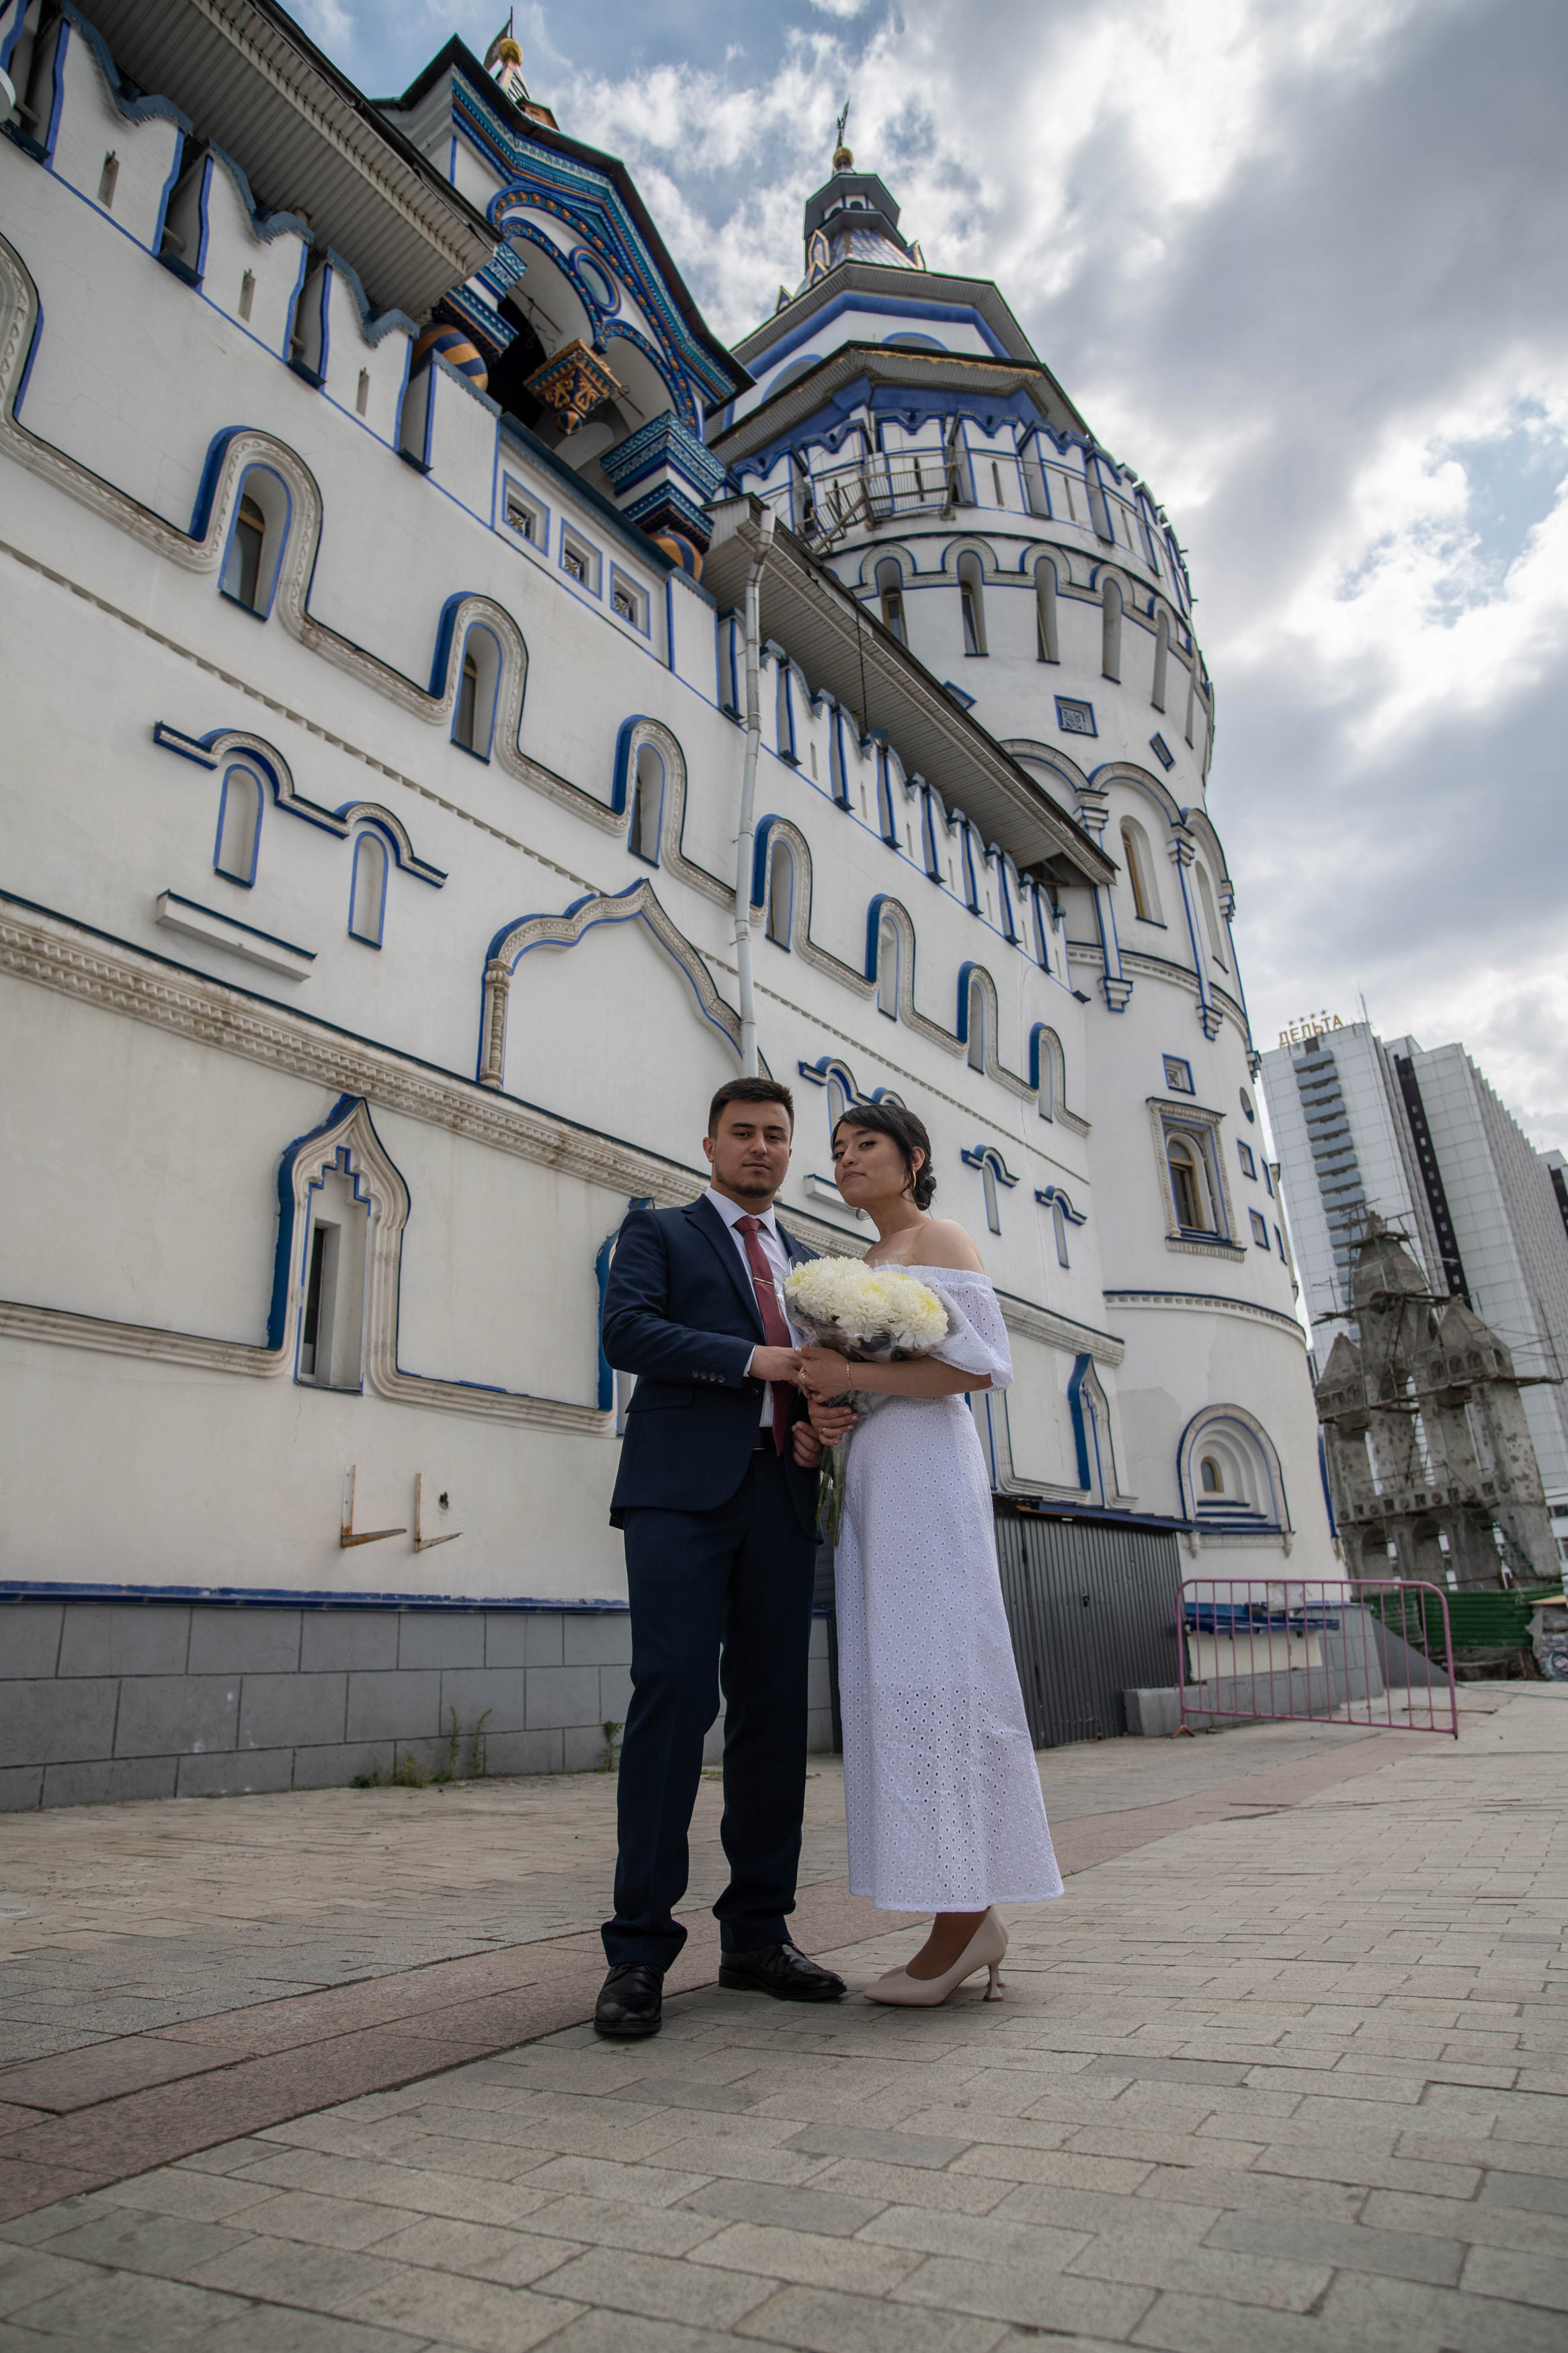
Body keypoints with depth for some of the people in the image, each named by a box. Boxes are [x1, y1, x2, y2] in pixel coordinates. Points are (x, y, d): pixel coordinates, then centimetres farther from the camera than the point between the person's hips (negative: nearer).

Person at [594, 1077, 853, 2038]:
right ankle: (640, 1949, -2)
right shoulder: (659, 1232, 11)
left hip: (780, 1494, 5)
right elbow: (627, 1330, -6)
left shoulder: (809, 1263, 25)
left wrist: (820, 1426, -2)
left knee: (775, 1709, 5)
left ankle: (757, 1934, 16)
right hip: (684, 1488, -5)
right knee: (674, 1694, -11)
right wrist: (750, 1360, -13)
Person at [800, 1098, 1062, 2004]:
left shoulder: (943, 1242, 0)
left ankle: (964, 1916, -5)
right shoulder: (864, 1267, 24)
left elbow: (980, 1364, -12)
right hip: (868, 1471, 9)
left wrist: (855, 1376, -16)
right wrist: (822, 1405, 4)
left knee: (930, 1671, -11)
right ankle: (970, 1914, 8)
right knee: (897, 1678, 3)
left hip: (925, 1463, -8)